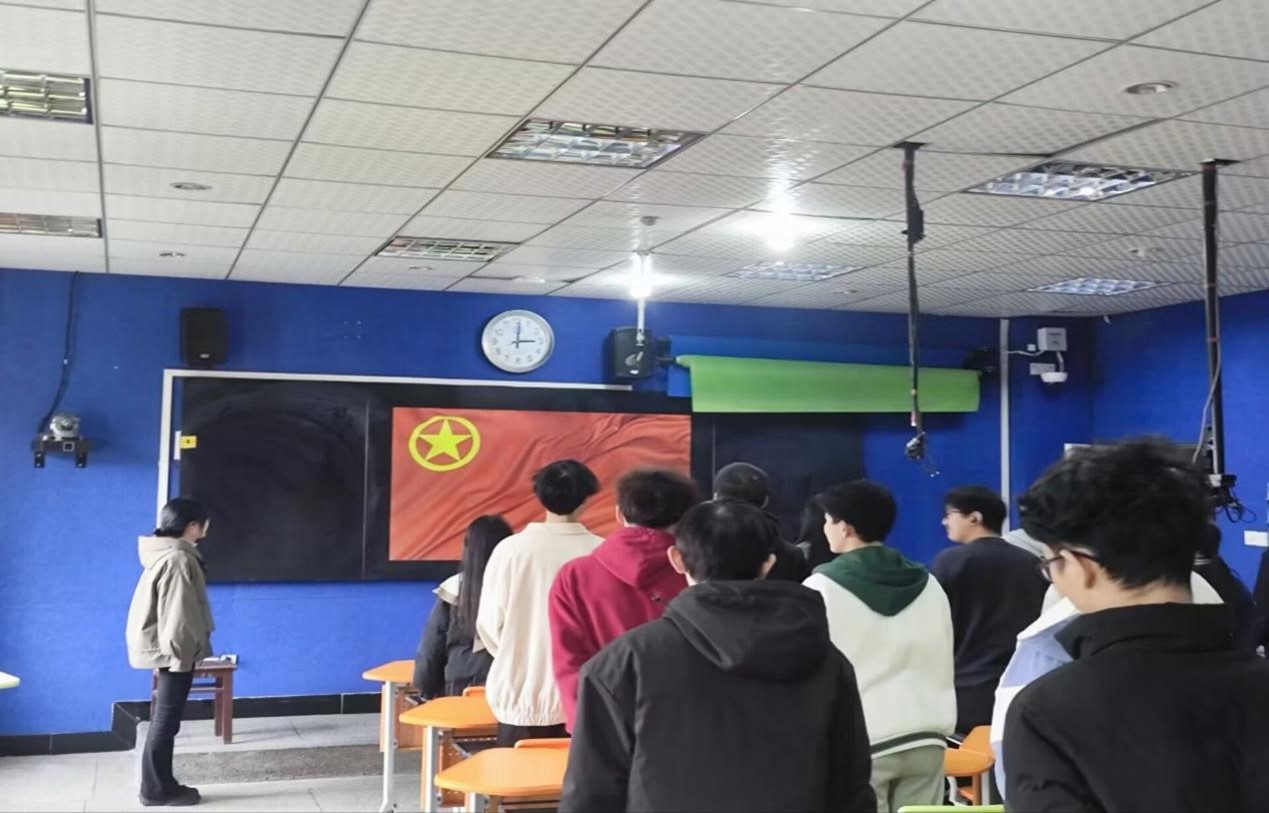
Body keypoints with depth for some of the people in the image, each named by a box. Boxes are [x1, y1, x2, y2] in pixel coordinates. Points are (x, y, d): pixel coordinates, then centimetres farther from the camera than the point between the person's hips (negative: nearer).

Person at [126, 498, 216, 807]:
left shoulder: (166, 554, 11)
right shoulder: (178, 559, -21)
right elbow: (176, 614, -23)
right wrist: (181, 655, -18)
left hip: (163, 648, 10)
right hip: (172, 650, -10)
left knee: (165, 719, 15)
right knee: (166, 720, -1)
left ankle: (160, 785, 22)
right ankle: (157, 789, 8)